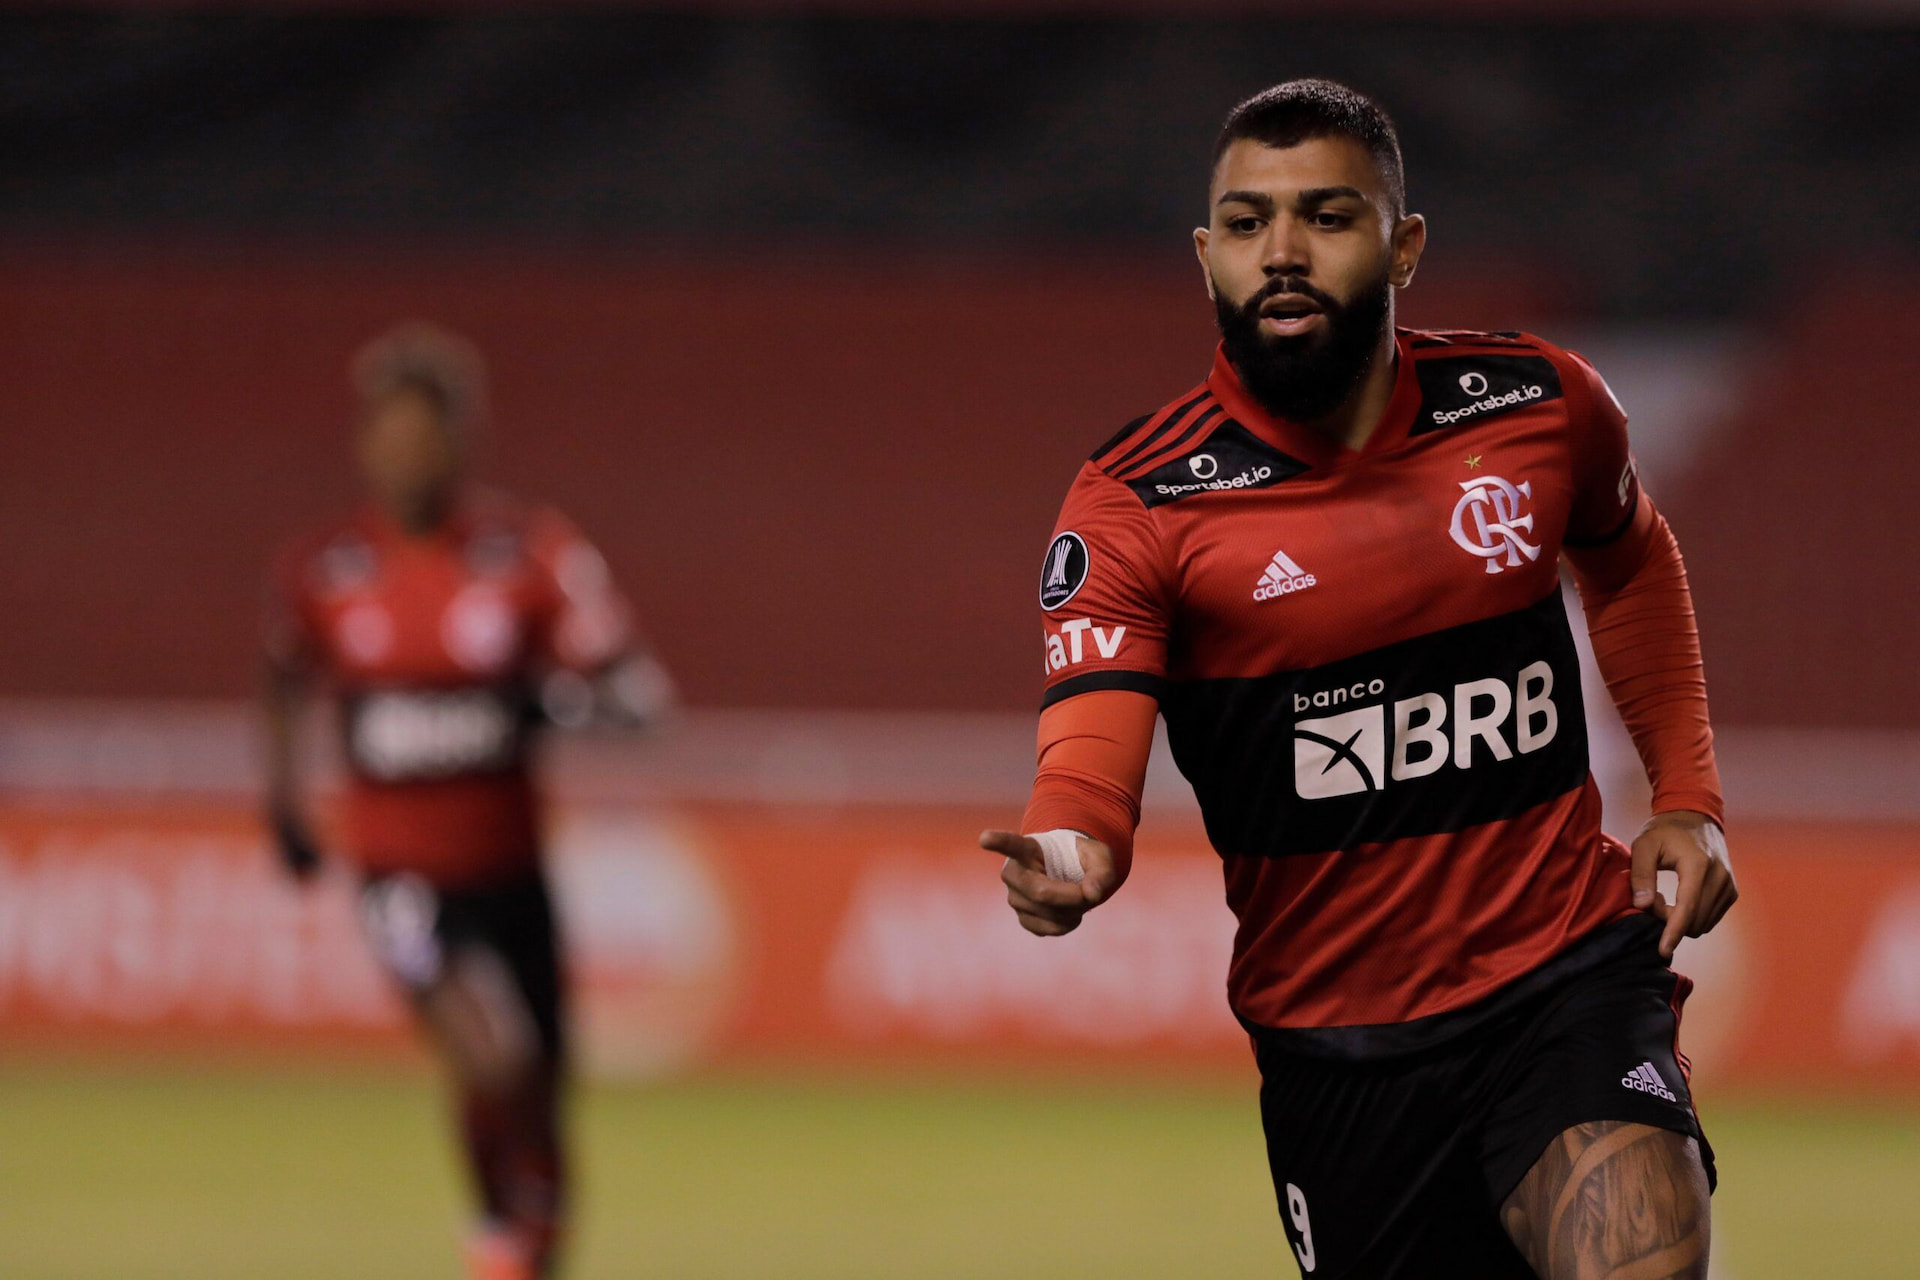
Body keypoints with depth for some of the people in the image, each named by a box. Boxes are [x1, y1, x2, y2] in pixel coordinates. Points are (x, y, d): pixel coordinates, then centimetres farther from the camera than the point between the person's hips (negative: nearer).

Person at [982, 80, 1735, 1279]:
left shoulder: (1542, 404, -1)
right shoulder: (1136, 504, -10)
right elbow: (1087, 763, -21)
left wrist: (1690, 801, 13)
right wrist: (1067, 861, -44)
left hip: (1569, 968, 0)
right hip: (1334, 1034, 0)